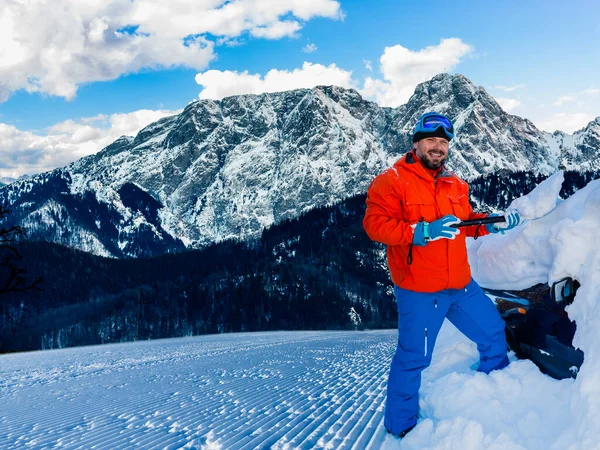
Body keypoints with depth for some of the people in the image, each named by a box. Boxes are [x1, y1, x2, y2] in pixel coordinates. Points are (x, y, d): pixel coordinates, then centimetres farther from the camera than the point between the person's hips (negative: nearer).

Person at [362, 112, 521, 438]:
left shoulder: (455, 185, 13)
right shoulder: (391, 181, -9)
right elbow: (375, 224, -20)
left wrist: (494, 223, 3)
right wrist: (424, 231, -28)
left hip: (461, 286, 7)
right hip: (419, 291, -7)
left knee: (493, 333, 19)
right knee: (413, 358, 0)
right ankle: (400, 424, 22)